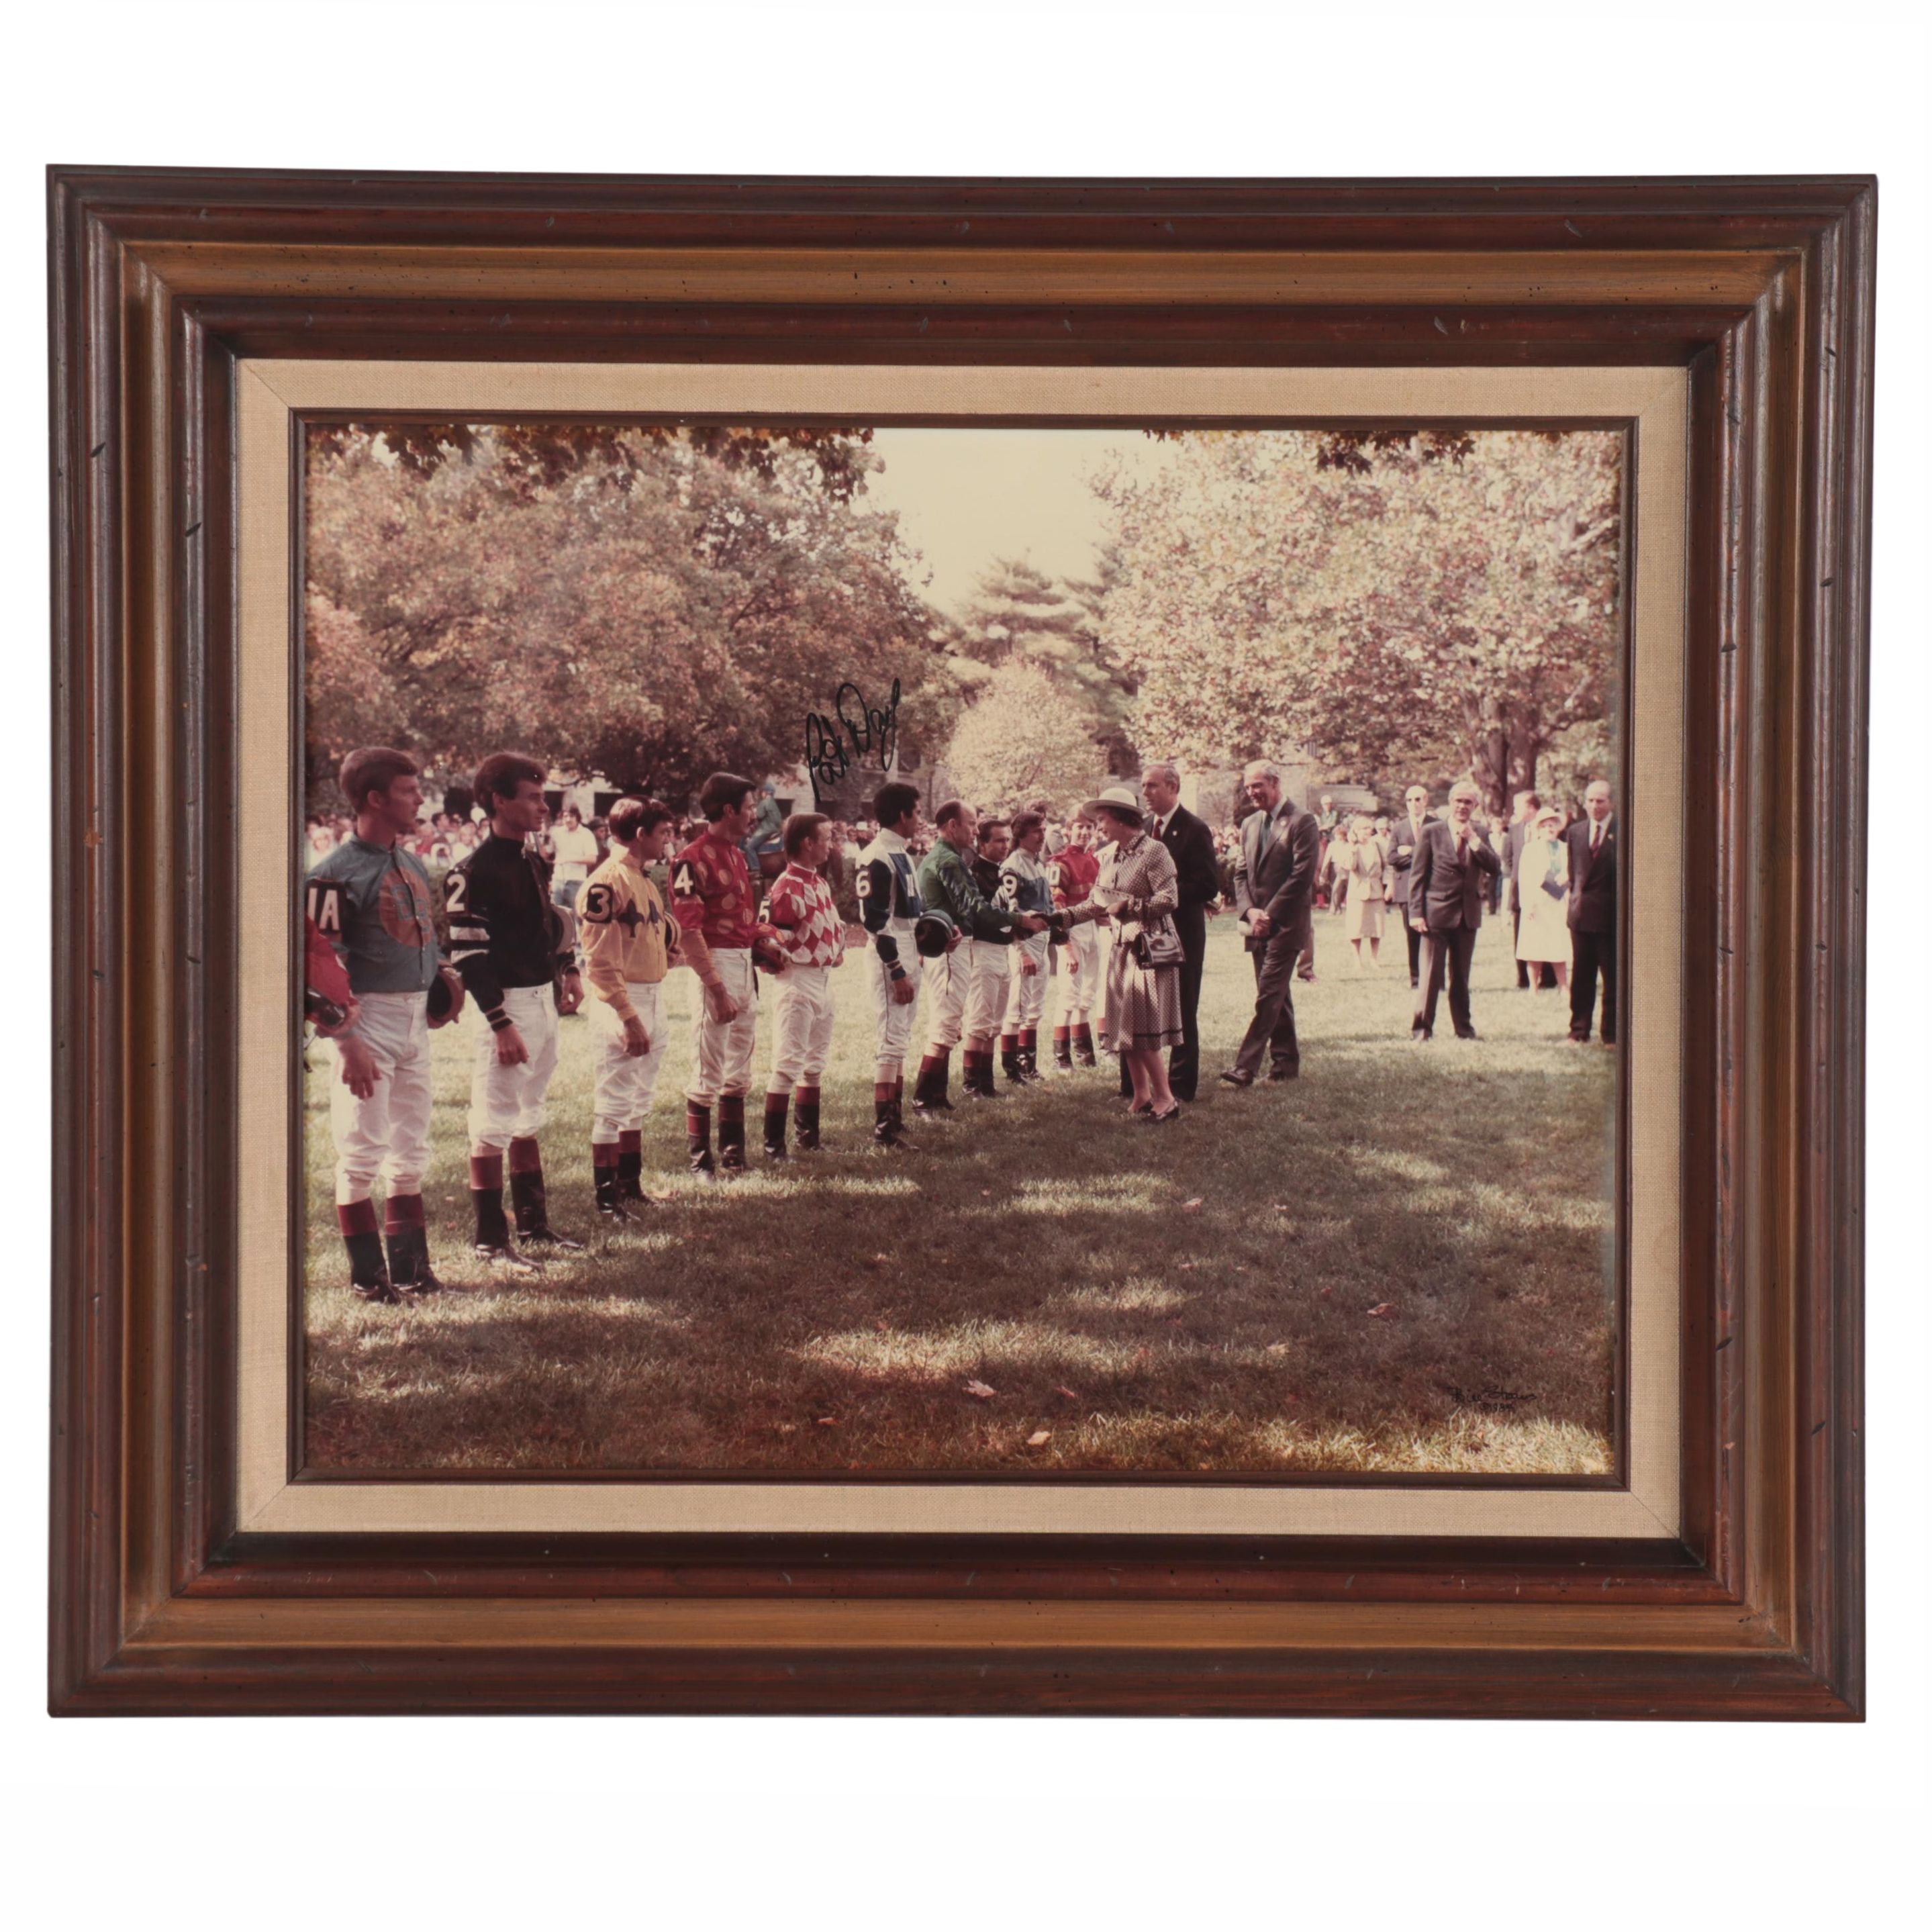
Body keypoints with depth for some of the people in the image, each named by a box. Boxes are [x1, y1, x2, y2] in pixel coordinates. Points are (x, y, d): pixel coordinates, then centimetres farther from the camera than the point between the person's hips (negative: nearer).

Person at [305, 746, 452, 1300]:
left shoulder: (413, 864, 13)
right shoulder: (338, 871, -13)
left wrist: (441, 982, 14)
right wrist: (348, 1039, -21)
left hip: (415, 1018, 8)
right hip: (369, 1016, -8)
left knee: (411, 1149, 14)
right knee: (362, 1150, -2)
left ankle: (409, 1264, 24)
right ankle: (367, 1274, 8)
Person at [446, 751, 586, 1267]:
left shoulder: (532, 862, 11)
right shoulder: (475, 872, -17)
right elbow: (469, 957, -21)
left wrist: (567, 972, 16)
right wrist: (501, 1025, -23)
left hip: (543, 999, 9)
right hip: (506, 1006, -9)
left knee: (528, 1121, 18)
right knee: (493, 1127, -3)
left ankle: (534, 1224, 29)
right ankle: (491, 1240, 4)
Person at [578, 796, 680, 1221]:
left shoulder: (644, 879, 14)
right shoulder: (607, 882, -16)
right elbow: (601, 960, -19)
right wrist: (628, 1017, -21)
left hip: (654, 997, 10)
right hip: (623, 1000, -10)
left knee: (639, 1100, 17)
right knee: (614, 1103, -4)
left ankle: (631, 1186, 27)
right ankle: (607, 1198, 2)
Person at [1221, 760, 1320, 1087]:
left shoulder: (1301, 821, -8)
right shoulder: (1250, 824, 15)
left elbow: (1302, 875, -14)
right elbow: (1241, 873, 15)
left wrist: (1270, 914, -15)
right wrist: (1249, 911, -4)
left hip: (1287, 922, -7)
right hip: (1258, 922, 8)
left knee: (1268, 995, -11)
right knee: (1277, 995, 12)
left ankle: (1245, 1068, -17)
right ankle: (1287, 1062, 19)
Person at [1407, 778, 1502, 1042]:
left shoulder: (1479, 834, 9)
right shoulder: (1432, 832, -3)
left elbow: (1495, 867, -3)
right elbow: (1417, 875, -4)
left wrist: (1473, 840, -12)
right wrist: (1416, 912, -10)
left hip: (1468, 914, 4)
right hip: (1437, 912, -4)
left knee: (1461, 975, 12)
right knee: (1431, 975, -3)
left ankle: (1463, 1027, 20)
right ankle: (1422, 1028, 3)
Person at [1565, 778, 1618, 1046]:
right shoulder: (1575, 832, 10)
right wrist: (1575, 896, 9)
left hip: (1612, 914, -5)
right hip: (1582, 913, 5)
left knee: (1613, 978, 2)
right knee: (1581, 977, 9)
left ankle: (1612, 1034, 8)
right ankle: (1579, 1031, 15)